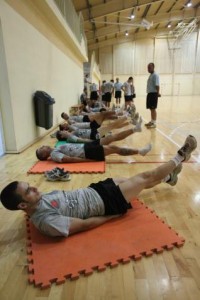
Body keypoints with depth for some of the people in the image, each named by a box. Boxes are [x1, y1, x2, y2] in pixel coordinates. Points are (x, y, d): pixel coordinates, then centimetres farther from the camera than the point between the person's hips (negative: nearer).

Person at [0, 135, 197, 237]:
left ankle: (168, 177, 45)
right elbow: (85, 224, -23)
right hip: (106, 202, -7)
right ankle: (180, 157, 25)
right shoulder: (46, 221, -27)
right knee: (146, 178, 4)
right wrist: (114, 216, -13)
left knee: (142, 179, 15)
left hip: (94, 190, 7)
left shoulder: (40, 200, -3)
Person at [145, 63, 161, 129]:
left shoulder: (155, 75, -10)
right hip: (149, 93, 9)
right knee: (151, 108, 13)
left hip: (153, 93, -9)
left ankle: (154, 123, -5)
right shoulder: (150, 75, 19)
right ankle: (152, 121, 21)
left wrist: (158, 93, -26)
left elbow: (157, 85, -19)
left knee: (153, 108, -8)